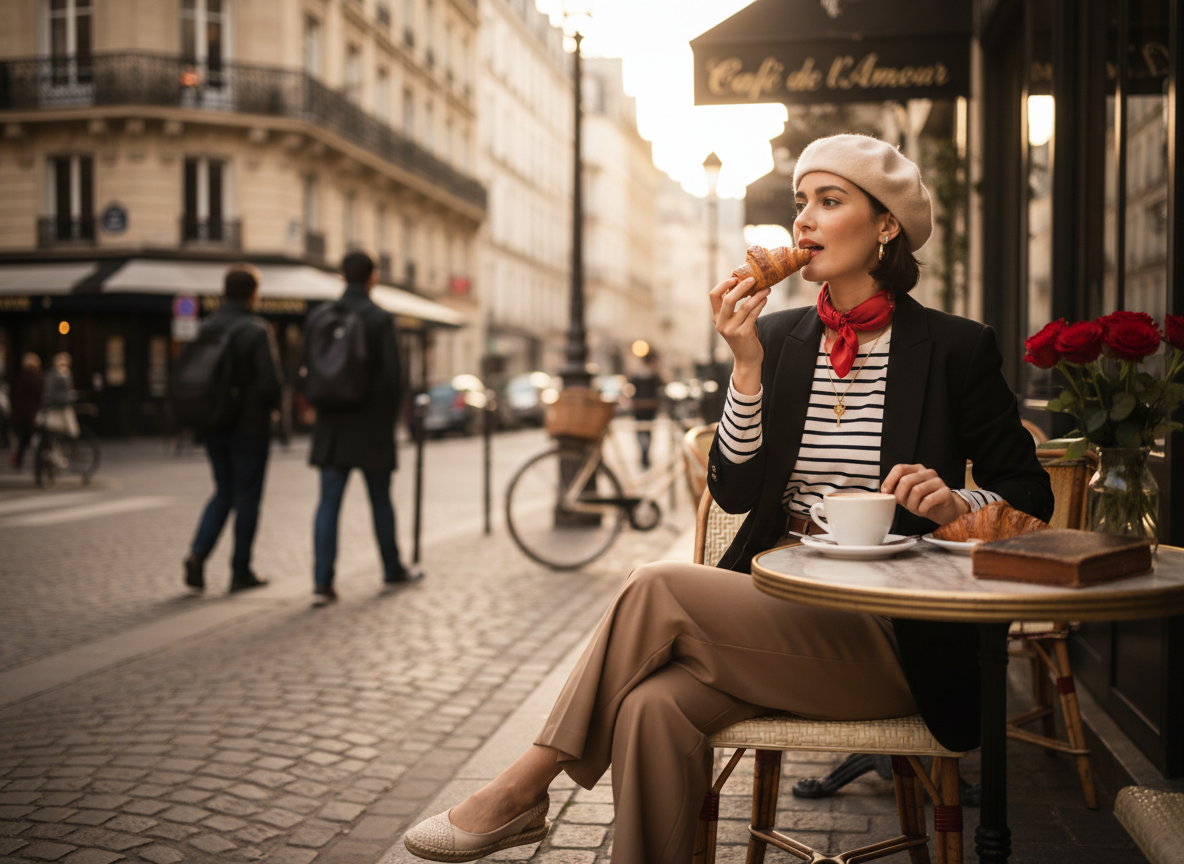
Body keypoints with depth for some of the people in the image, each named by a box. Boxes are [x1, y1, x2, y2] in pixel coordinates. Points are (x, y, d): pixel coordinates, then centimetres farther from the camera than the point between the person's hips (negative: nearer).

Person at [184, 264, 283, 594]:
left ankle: (197, 555, 1)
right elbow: (271, 382, -19)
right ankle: (241, 572, 12)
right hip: (250, 427, -5)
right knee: (247, 497, 6)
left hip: (212, 426, 5)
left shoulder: (204, 329, 3)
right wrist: (270, 406, 2)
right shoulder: (257, 331, -14)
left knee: (224, 493, 18)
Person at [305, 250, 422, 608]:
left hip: (332, 426, 3)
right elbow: (393, 373, -12)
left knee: (329, 502, 2)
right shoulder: (381, 319, -10)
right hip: (371, 427, -3)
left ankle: (322, 582, -5)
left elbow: (307, 368, 5)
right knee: (380, 500, 12)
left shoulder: (319, 316, 2)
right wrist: (391, 415, 3)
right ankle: (393, 570, 28)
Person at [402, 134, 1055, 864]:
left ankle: (525, 787, -8)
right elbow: (735, 492, 2)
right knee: (655, 705, -28)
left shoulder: (956, 349, -1)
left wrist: (958, 504, -16)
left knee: (657, 589, -23)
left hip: (888, 640, -3)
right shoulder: (778, 337, 9)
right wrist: (748, 362, -10)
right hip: (774, 607, 4)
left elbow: (1031, 494, 6)